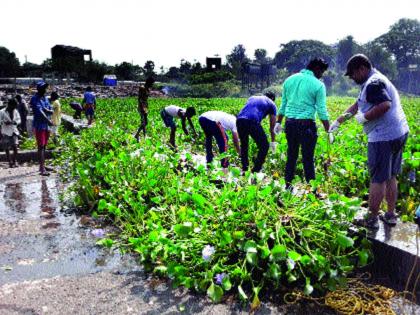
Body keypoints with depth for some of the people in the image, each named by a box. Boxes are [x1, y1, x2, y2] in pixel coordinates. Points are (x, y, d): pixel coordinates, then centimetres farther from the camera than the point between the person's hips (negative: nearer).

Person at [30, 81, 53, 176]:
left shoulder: (45, 98, 13)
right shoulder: (35, 99, -10)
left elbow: (51, 111, 8)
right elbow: (40, 111, -22)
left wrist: (47, 110, -13)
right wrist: (49, 121, -25)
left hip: (46, 126, 7)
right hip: (39, 126, -7)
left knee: (44, 146, 12)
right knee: (41, 146, -10)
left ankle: (43, 165, 21)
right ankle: (42, 169, -12)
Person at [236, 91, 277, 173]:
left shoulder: (252, 97, 35)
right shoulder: (271, 104, 23)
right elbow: (272, 127, 24)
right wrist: (273, 142, 36)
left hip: (239, 120, 5)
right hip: (252, 121, -5)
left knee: (244, 145, 26)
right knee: (264, 146, 11)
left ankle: (244, 169, 31)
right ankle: (255, 171, 10)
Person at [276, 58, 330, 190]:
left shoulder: (289, 80, 9)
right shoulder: (318, 85, -5)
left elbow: (283, 104, 14)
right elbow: (322, 111, -6)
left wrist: (278, 122, 22)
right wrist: (328, 131, 1)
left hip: (290, 123, 5)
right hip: (306, 124, -5)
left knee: (291, 156, 14)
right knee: (308, 159, 2)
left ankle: (288, 187, 20)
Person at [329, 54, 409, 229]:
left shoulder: (373, 83, -14)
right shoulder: (375, 81, 20)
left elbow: (385, 105, -29)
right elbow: (357, 105, 25)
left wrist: (364, 118, -16)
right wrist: (338, 122, 26)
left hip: (384, 137, -10)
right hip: (398, 134, 10)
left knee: (378, 179, -2)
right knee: (390, 177, 17)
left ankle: (372, 219, 9)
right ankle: (391, 215, 27)